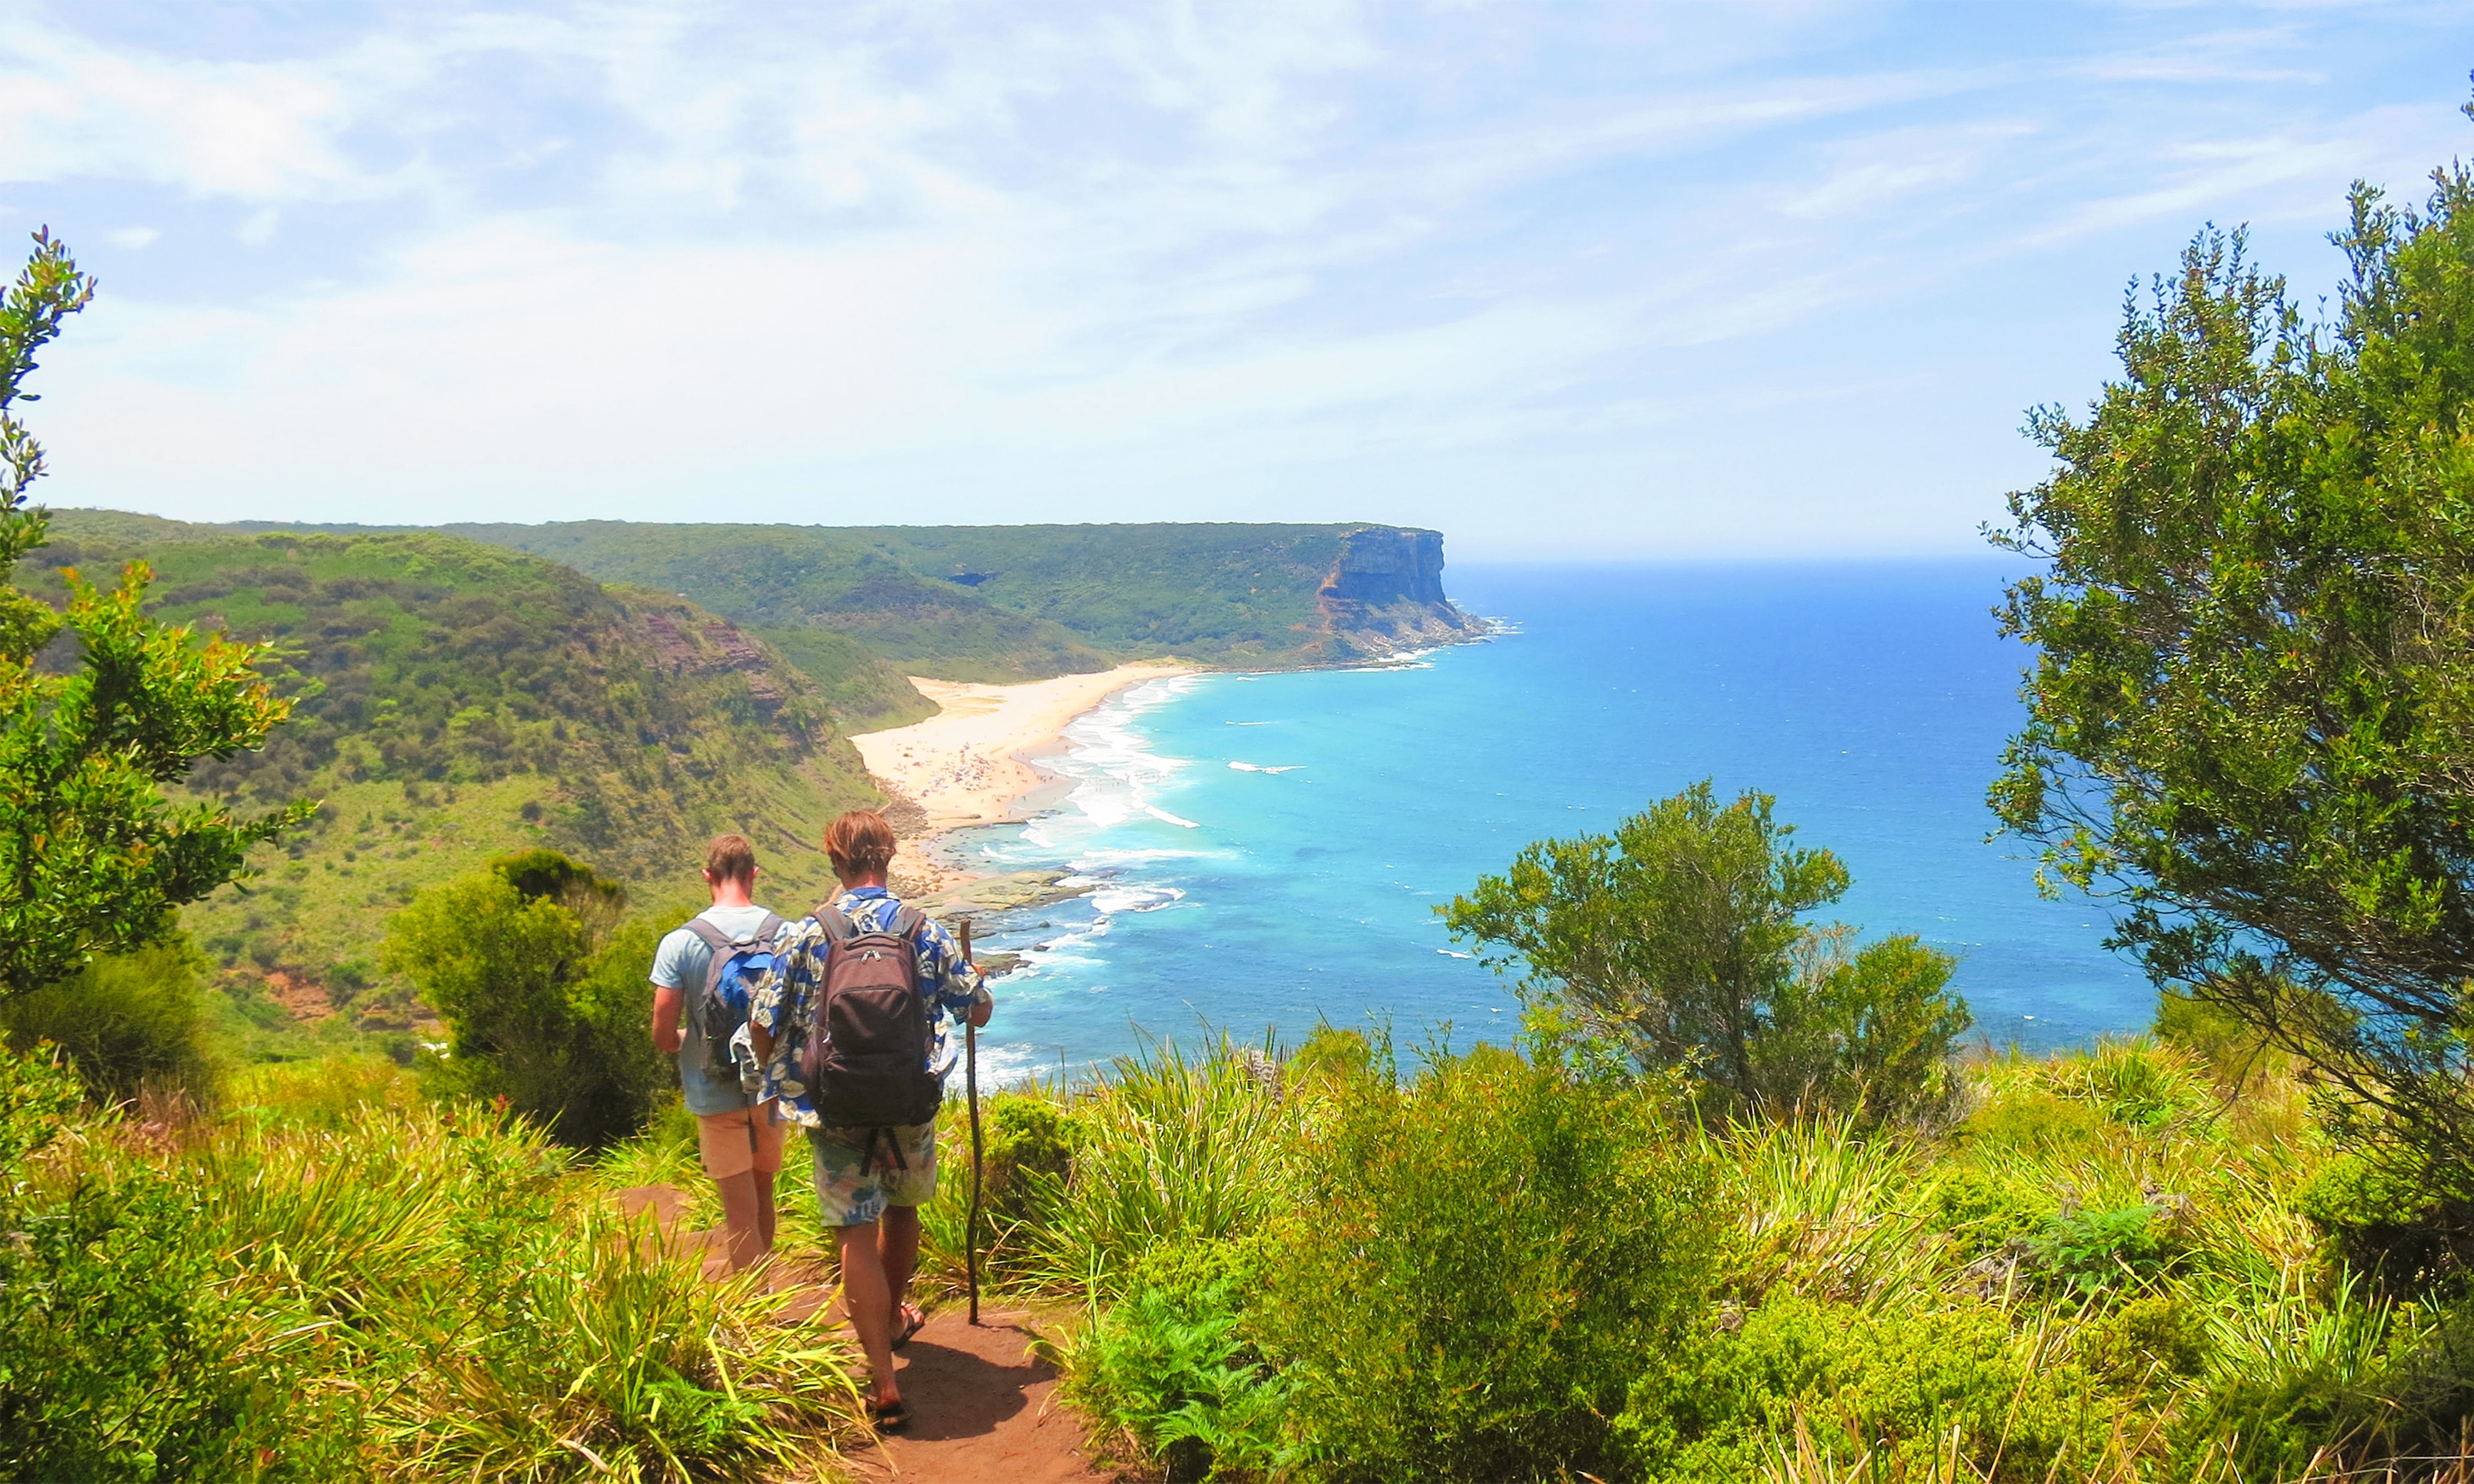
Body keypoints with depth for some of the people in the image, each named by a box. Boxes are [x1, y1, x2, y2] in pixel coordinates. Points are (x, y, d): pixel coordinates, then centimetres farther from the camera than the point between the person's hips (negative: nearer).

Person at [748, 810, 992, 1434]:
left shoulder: (805, 934, -8)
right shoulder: (926, 931, -5)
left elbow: (763, 1023, -6)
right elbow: (979, 1011, 1)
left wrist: (780, 1081, 14)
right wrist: (972, 981, 24)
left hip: (835, 1113, -2)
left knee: (858, 1236, 2)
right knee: (902, 1208, 25)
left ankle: (885, 1385, 0)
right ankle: (893, 1319, 47)